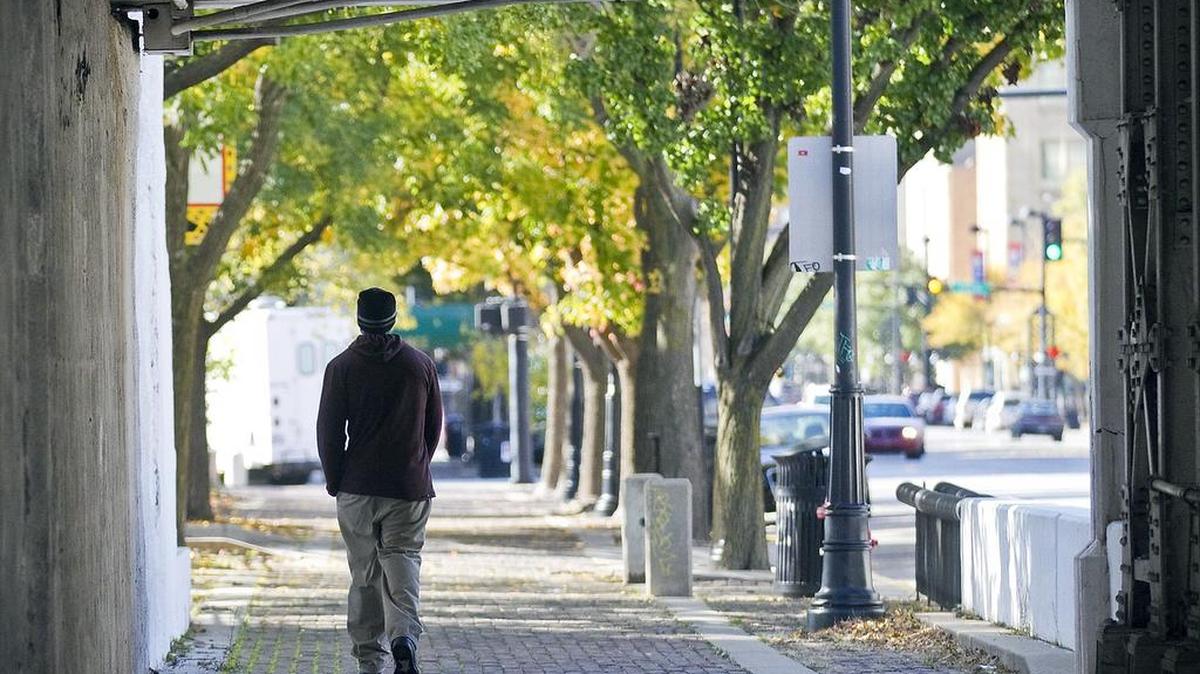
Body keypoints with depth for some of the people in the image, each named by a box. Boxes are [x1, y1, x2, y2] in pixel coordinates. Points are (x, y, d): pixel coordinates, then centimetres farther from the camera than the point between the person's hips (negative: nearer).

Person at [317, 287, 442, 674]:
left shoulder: (341, 367, -4)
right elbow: (434, 427, 10)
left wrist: (334, 481, 8)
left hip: (358, 488, -1)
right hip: (410, 489, 1)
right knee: (402, 563, 1)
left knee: (364, 575, 7)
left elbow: (329, 431, -4)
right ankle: (405, 635, -25)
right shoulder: (421, 365, 3)